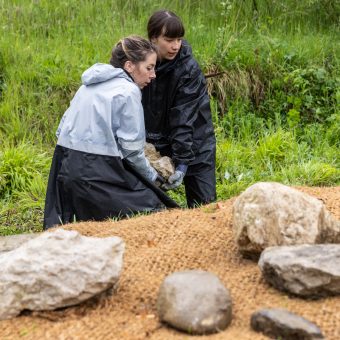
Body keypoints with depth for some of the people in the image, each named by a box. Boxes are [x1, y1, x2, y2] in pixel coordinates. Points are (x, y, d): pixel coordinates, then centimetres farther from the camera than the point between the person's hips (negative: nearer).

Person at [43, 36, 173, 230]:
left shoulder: (91, 85, 18)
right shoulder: (128, 91, -8)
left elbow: (62, 130, 18)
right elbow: (132, 148, -9)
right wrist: (153, 176, 7)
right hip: (96, 173, -9)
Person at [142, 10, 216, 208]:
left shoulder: (189, 68, -18)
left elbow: (184, 119, -23)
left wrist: (182, 163, -27)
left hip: (194, 146, -3)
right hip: (158, 145, 3)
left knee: (203, 206, -3)